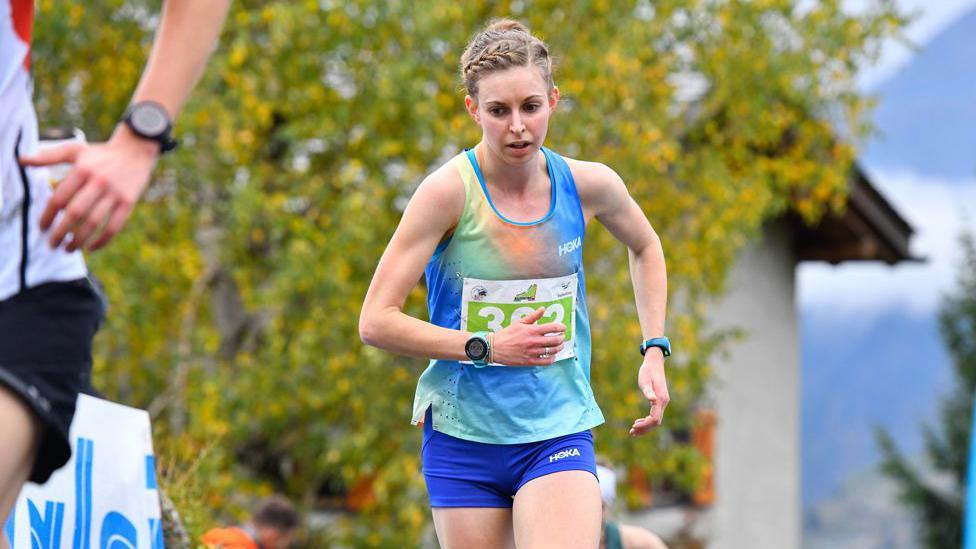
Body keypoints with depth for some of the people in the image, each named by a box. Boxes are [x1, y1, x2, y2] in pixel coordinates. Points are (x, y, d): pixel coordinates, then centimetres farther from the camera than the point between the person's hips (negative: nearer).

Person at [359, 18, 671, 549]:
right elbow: (376, 322, -13)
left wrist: (654, 349, 13)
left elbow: (645, 248, 22)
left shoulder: (588, 185, -2)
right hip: (462, 438, -1)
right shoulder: (449, 191, -12)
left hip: (558, 431, 1)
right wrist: (487, 347, -18)